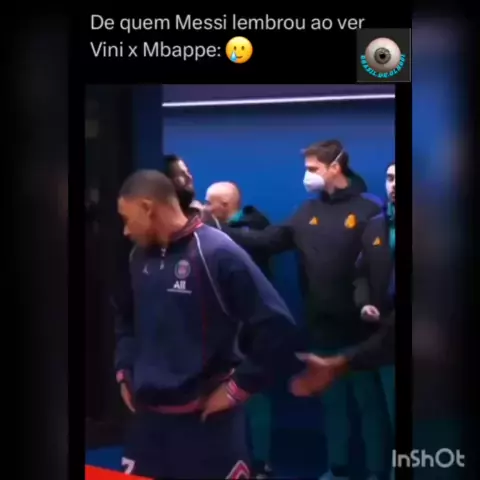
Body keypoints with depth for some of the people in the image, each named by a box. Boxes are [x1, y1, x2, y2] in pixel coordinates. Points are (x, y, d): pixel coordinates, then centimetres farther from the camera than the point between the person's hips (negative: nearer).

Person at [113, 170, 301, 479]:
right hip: (147, 417, 6)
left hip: (207, 420, -6)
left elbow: (277, 326, -17)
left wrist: (239, 386, -12)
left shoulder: (217, 252, -15)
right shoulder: (140, 256, 6)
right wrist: (125, 370, 14)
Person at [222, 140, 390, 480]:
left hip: (359, 327, -6)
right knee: (332, 400, 17)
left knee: (369, 400, 7)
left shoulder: (369, 209, -11)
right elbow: (266, 241, 6)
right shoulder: (309, 212, 8)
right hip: (323, 327, 6)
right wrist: (220, 230, -1)